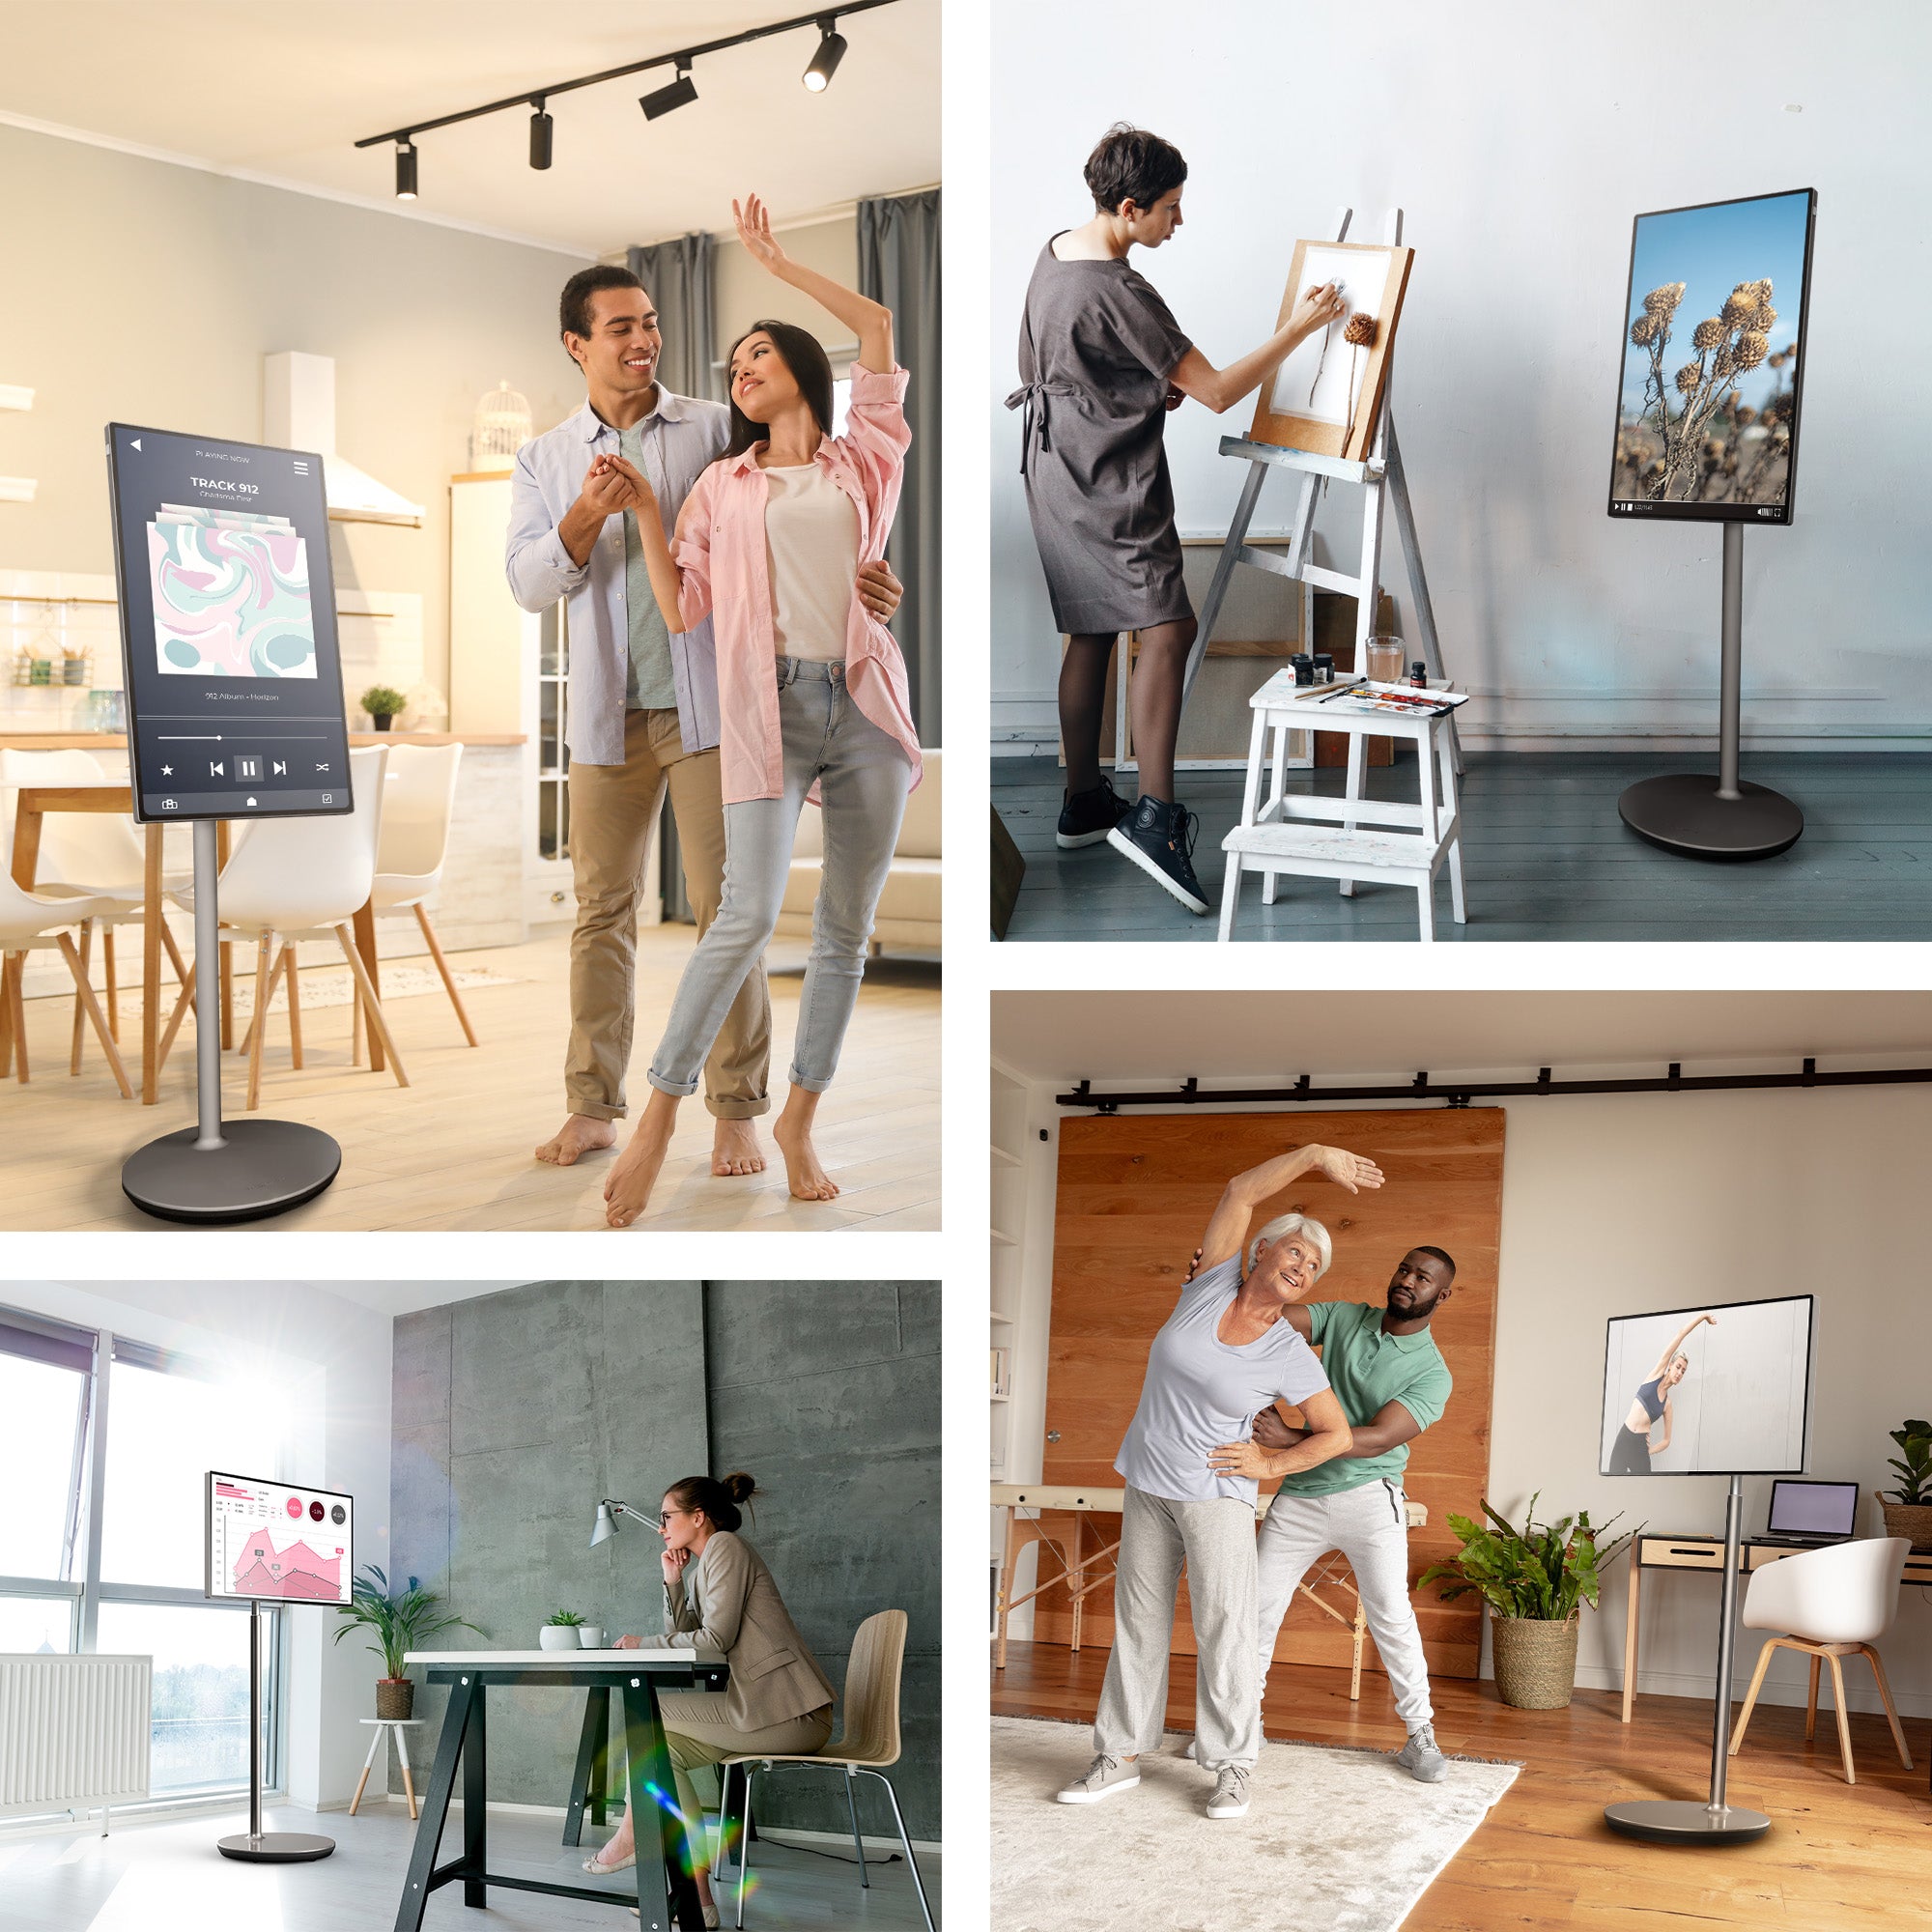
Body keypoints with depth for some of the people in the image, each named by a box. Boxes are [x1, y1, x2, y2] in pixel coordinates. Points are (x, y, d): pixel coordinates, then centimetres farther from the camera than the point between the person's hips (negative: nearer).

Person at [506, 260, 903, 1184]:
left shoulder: (716, 429, 3)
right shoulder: (544, 459, 9)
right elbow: (527, 581, -2)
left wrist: (856, 575, -23)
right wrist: (587, 518, -21)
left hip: (708, 704, -2)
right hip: (607, 715, 2)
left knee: (726, 905, -2)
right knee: (601, 909, 6)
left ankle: (737, 1110, 4)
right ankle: (593, 1104, 14)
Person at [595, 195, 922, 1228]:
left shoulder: (862, 460, 16)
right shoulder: (721, 485, 17)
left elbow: (879, 327, 12)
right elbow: (681, 604, 12)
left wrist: (777, 262, 17)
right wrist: (641, 508, 6)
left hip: (867, 706, 2)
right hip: (770, 705, -2)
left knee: (847, 928, 2)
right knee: (749, 913, -17)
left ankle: (799, 1120, 13)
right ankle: (658, 1117, -11)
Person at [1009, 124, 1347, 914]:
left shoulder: (1056, 251, 9)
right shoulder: (1120, 294, -21)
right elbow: (1218, 391, -19)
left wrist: (1147, 387, 15)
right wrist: (1298, 328, -11)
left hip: (1057, 470, 10)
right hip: (1109, 484, -10)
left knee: (1091, 633, 14)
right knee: (1167, 626, -14)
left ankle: (1083, 802, 21)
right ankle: (1154, 815, -22)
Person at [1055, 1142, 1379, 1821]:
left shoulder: (1291, 1358, -10)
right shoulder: (1214, 1285, -6)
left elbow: (1337, 1434, 0)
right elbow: (1240, 1192, -9)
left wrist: (1271, 1465, -9)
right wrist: (1315, 1156, -13)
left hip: (1216, 1494, -3)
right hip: (1147, 1486, 3)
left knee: (1224, 1628, -7)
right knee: (1138, 1621, 8)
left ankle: (1232, 1766, 2)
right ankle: (1120, 1756, 16)